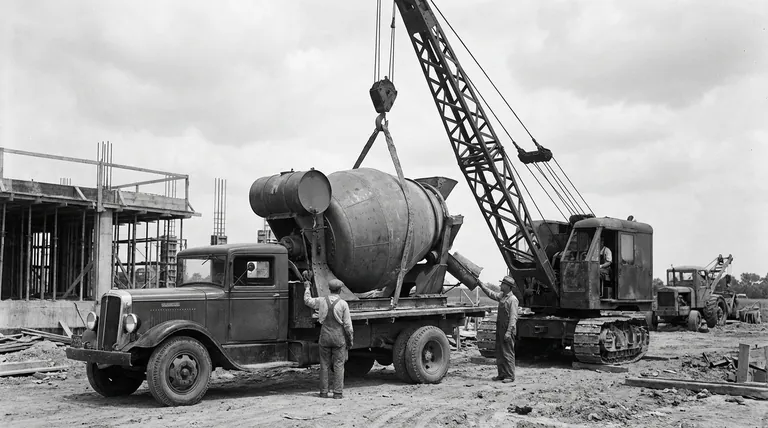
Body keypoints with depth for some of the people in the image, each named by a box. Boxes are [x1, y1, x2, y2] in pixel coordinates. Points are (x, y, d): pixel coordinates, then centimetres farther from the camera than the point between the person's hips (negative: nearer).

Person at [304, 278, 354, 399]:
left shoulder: (322, 301, -2)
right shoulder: (343, 304, -9)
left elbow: (307, 301, 18)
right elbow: (348, 325, -8)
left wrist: (307, 287, 33)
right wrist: (350, 340, 2)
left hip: (325, 337, 2)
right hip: (339, 338, -2)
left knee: (324, 365, 9)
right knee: (338, 365, 2)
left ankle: (324, 392, 11)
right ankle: (338, 392, 0)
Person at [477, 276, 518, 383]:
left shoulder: (513, 299, -15)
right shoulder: (501, 296, 10)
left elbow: (513, 317, -19)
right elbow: (490, 293, 27)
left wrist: (509, 332, -23)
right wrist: (480, 284, 26)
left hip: (508, 330, -9)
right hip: (500, 328, 9)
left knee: (508, 353, -4)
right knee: (499, 353, 12)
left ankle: (510, 376, 3)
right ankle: (502, 374, 21)